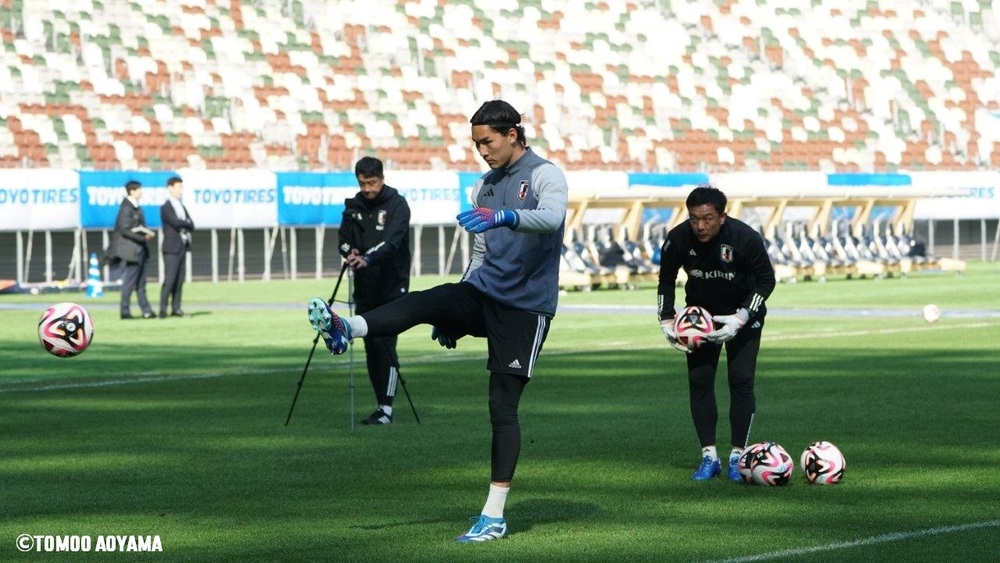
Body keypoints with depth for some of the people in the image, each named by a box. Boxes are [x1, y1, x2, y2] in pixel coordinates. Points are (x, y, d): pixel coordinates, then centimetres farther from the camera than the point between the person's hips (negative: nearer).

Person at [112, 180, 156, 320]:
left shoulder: (136, 208, 15)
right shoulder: (126, 208, -13)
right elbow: (125, 230, -18)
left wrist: (147, 233, 1)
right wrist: (142, 237, -20)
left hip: (140, 250, 9)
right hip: (130, 249, -9)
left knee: (140, 282, 9)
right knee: (129, 281, -5)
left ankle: (146, 310, 9)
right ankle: (124, 310, 1)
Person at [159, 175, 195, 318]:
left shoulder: (182, 207, 18)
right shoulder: (166, 208, -5)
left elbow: (191, 226, 10)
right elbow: (176, 223, -18)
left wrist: (183, 225, -8)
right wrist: (187, 224, -2)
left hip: (183, 247, 7)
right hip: (172, 248, -7)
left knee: (180, 280, 5)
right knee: (169, 279, -11)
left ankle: (176, 308, 6)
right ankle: (163, 310, -11)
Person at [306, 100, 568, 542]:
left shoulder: (545, 175, -7)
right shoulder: (483, 188, 14)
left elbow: (552, 217, -30)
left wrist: (504, 216, -49)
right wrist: (453, 318, 17)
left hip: (525, 306, -6)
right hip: (482, 292, 6)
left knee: (503, 406, -8)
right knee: (423, 302, -24)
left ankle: (494, 516, -5)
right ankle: (345, 330, -48)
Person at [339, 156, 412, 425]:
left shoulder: (397, 205, -7)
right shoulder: (354, 206, 9)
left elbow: (391, 241, -22)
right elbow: (344, 240, 9)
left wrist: (368, 258, -39)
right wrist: (350, 251, -15)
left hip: (392, 285, -6)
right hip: (364, 287, 6)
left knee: (385, 343, -11)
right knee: (371, 346, 6)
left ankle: (387, 408, -10)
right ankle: (380, 404, 12)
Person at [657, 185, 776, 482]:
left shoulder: (745, 238, -29)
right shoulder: (678, 239, -22)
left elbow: (766, 279, -16)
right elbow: (666, 281, -3)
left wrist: (741, 318, -25)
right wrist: (667, 321, -12)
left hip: (743, 315, -2)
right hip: (700, 313, 2)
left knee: (741, 380, -9)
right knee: (699, 380, -3)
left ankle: (738, 456, 1)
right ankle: (709, 456, 5)